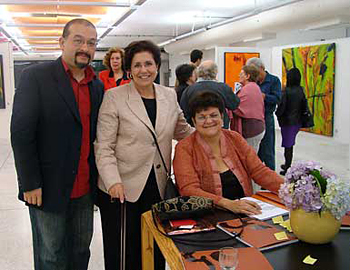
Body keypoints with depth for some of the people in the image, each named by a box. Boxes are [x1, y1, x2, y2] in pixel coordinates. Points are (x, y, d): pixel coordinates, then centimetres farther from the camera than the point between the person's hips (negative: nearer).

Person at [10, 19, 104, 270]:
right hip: (47, 189, -5)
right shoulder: (35, 77, -10)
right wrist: (30, 184, -13)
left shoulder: (98, 85, 7)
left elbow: (97, 134, 10)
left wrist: (99, 178, 5)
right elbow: (21, 133, -12)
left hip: (85, 189, 5)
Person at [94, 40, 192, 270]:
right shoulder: (114, 97, -6)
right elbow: (104, 146, -8)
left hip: (158, 188, 4)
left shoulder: (170, 96, 7)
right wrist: (113, 181, -19)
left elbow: (182, 130, 20)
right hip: (122, 189, -3)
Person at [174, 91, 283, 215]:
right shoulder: (184, 148, -5)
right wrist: (228, 204, -28)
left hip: (245, 213, 3)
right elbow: (189, 190, -16)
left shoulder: (234, 138, 8)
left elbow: (259, 170, 3)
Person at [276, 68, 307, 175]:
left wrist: (278, 114, 1)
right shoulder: (300, 90, 1)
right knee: (290, 143, 19)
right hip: (297, 121, 6)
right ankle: (288, 164, 31)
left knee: (288, 145, 2)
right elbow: (304, 105, 5)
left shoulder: (287, 91, -18)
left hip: (287, 122, -6)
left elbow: (281, 107, -18)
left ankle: (288, 168, 9)